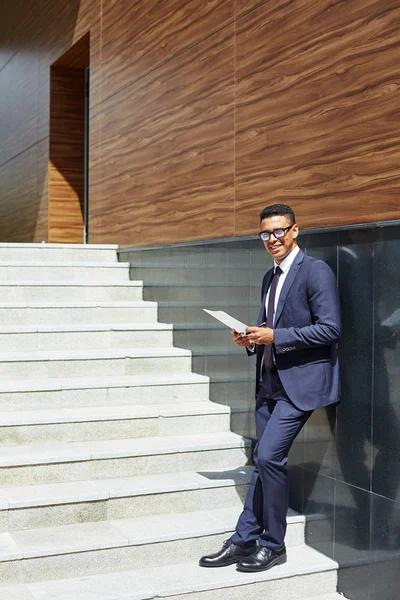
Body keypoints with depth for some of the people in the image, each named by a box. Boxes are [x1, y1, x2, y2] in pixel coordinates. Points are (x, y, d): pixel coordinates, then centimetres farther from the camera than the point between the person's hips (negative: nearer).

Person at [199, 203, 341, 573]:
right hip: (270, 381, 8)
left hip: (300, 381, -8)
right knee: (263, 462, 12)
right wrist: (251, 339, 3)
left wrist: (275, 337, -19)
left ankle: (273, 545, 4)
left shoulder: (316, 271, -10)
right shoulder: (270, 278, 16)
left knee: (268, 456, -13)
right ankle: (244, 541, 19)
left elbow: (330, 329, -17)